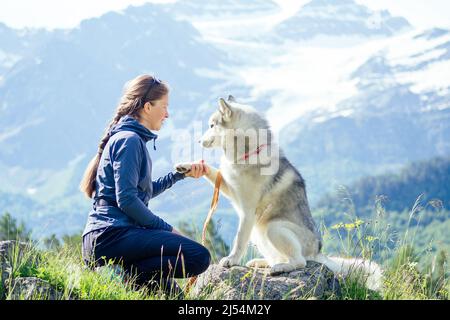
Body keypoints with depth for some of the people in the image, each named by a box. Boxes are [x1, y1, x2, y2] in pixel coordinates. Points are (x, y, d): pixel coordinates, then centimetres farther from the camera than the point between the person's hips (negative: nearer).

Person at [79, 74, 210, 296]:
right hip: (111, 235, -10)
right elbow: (127, 199, -18)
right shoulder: (129, 140, -10)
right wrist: (166, 228, -11)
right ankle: (125, 275, -19)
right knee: (198, 257, -21)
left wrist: (181, 173, 19)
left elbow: (144, 192, 24)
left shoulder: (133, 139, 20)